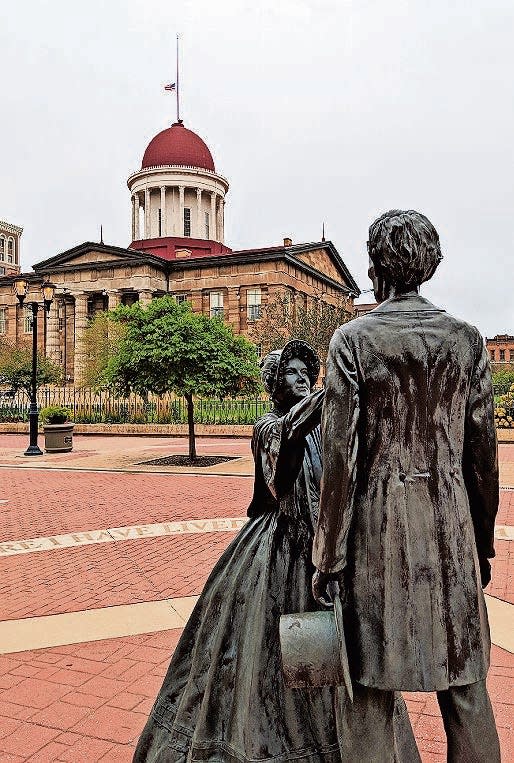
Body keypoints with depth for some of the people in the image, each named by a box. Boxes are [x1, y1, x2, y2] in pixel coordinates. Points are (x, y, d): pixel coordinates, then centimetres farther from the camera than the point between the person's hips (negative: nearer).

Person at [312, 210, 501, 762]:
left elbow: (340, 454, -10)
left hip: (378, 523, -3)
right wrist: (482, 542, 17)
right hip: (451, 523, 3)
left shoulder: (353, 339, -7)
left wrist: (328, 558, -3)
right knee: (465, 686, 16)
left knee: (370, 688, 9)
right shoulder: (466, 338, 3)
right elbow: (482, 451, 5)